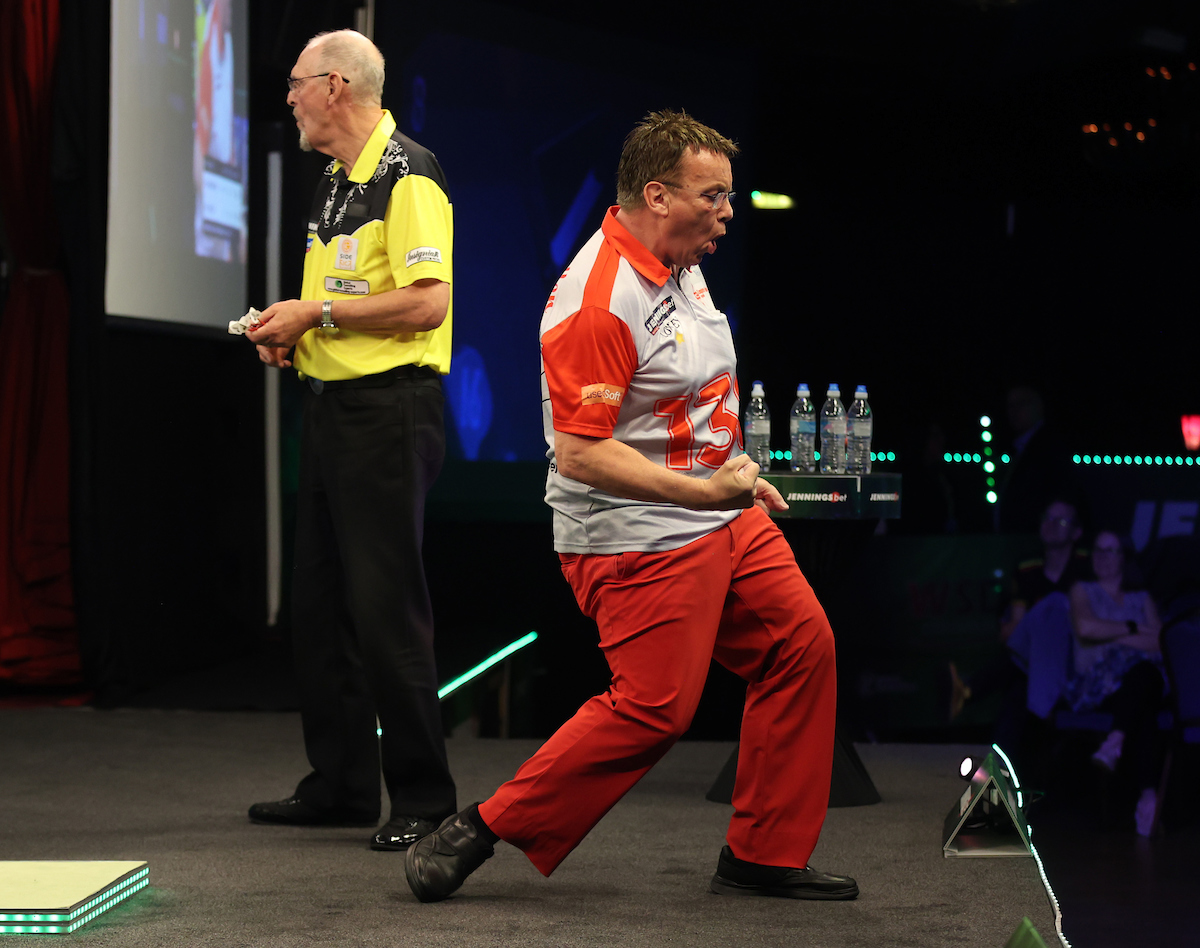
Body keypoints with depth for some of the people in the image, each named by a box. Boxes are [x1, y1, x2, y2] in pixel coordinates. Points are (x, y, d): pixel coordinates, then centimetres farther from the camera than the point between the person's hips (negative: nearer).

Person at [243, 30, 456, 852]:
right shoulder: (338, 183, 18)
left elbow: (427, 301, -22)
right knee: (322, 603, 12)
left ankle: (424, 798, 0)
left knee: (386, 605, -8)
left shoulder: (407, 177, -13)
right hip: (332, 404, 10)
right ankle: (341, 784, 21)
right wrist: (291, 330, 9)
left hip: (389, 408, -10)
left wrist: (316, 314, -16)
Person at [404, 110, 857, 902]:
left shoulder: (683, 268, 10)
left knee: (802, 644, 6)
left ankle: (763, 856, 15)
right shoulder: (597, 301, -23)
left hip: (724, 520, 10)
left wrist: (741, 480, 26)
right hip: (640, 541, -10)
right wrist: (706, 492, -28)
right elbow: (580, 454, -27)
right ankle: (482, 831, 2)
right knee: (653, 710, -11)